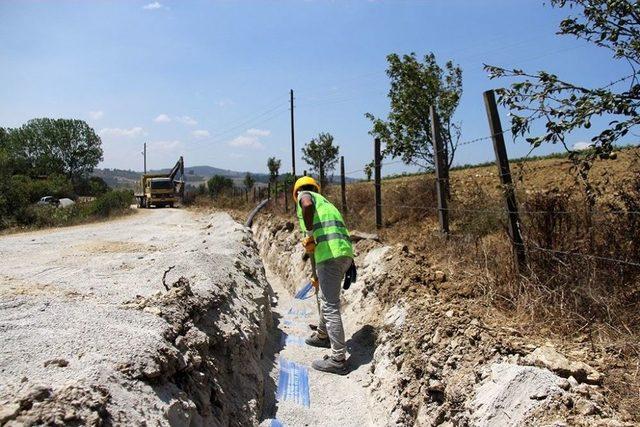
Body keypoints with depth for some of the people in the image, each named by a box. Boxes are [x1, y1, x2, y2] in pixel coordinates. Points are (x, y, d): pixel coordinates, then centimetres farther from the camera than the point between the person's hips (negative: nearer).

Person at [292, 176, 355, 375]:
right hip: (345, 253, 9)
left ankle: (338, 359, -2)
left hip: (329, 253, -9)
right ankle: (323, 336, 45)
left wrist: (310, 235, -11)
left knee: (330, 306, -5)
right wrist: (350, 264, 30)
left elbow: (307, 205, -17)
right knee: (326, 298, 27)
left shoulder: (304, 195, 11)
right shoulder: (326, 202, 33)